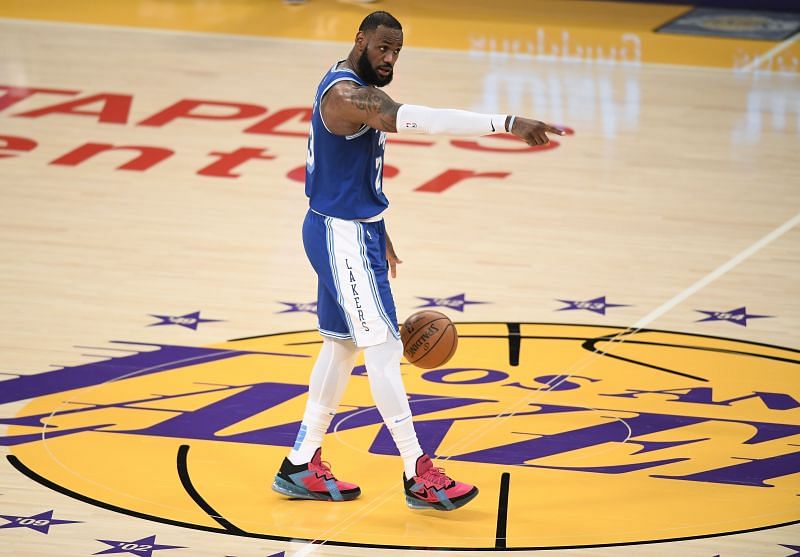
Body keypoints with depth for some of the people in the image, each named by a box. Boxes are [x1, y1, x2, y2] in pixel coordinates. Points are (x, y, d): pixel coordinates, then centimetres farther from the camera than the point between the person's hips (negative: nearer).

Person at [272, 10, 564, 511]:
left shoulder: (358, 89, 11)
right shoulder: (348, 93, -23)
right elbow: (415, 119, -39)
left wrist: (378, 234, 24)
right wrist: (507, 124, -45)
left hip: (357, 230, 11)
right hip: (342, 235, -11)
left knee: (341, 347, 16)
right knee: (383, 347, -8)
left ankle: (300, 467, 24)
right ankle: (418, 477, -5)